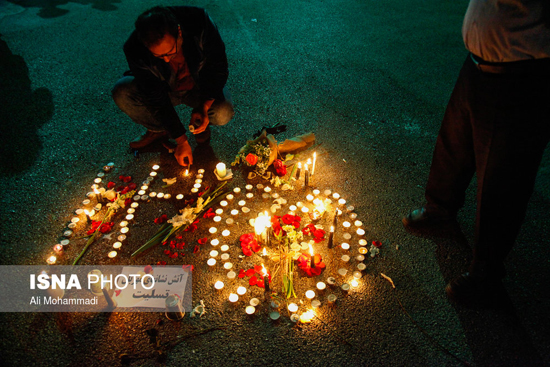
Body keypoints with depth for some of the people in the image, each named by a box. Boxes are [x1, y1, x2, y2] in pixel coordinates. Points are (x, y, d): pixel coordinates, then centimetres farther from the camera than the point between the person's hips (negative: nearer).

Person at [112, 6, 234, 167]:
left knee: (223, 112, -32)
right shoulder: (135, 50, -29)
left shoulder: (200, 23, -31)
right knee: (122, 93, -24)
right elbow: (156, 99, -24)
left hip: (200, 86, -1)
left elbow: (218, 69, -20)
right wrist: (181, 141, -23)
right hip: (164, 89, 1)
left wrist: (204, 108, -31)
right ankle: (158, 130, 4)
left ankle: (200, 123, 6)